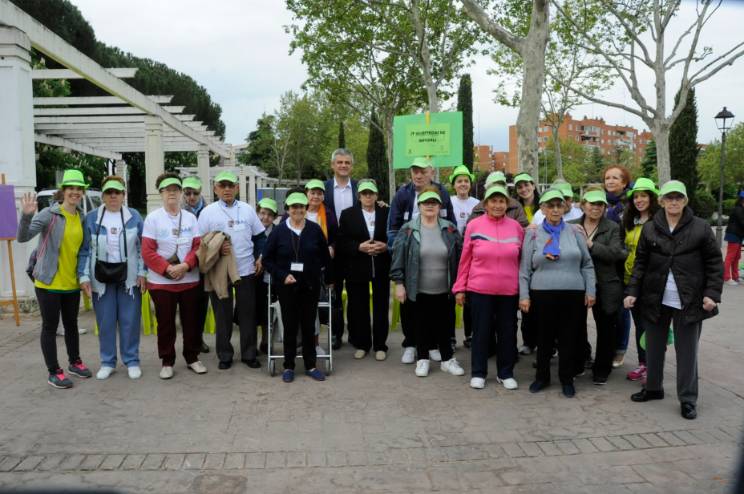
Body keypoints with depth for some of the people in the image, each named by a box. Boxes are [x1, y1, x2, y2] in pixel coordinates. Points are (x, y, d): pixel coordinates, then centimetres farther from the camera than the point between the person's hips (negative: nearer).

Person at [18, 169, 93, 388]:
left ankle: (74, 362, 34)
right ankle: (54, 372, 14)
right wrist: (26, 215, -38)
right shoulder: (49, 214, -12)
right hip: (49, 282, -5)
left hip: (72, 283, 6)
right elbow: (23, 237, -23)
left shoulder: (82, 217, 5)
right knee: (50, 327, 4)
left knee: (71, 324, 18)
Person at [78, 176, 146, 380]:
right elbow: (85, 250, 2)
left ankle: (132, 361, 16)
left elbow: (142, 247, 3)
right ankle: (107, 362, 21)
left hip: (129, 277, -1)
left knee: (130, 321, 4)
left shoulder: (134, 216, 1)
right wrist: (84, 276, -5)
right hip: (101, 277, 1)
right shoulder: (91, 218, 1)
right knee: (105, 322, 8)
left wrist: (142, 273, -3)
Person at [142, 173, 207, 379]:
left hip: (190, 280, 2)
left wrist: (186, 265, -15)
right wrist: (167, 269, -17)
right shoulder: (152, 218, -2)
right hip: (161, 282, -2)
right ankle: (167, 362, 18)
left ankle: (192, 358, 23)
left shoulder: (190, 217, 5)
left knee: (191, 321, 9)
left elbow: (198, 246, 1)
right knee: (165, 323, 5)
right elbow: (147, 251, -7)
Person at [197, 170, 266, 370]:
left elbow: (259, 237, 11)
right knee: (222, 315, 7)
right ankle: (224, 355, 21)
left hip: (246, 270, 1)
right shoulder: (207, 212, 0)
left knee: (247, 313, 7)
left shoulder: (248, 209, 6)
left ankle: (249, 354, 20)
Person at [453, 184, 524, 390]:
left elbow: (521, 260, 8)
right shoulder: (473, 226, -3)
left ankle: (506, 373, 26)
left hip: (509, 291, 2)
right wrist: (460, 288, 0)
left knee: (508, 332, 11)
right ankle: (478, 373, 22)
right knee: (481, 331, 8)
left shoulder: (516, 227, 2)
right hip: (479, 289, -2)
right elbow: (465, 259, 1)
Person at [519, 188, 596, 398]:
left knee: (569, 338, 7)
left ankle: (567, 379, 22)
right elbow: (525, 269, 3)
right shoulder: (533, 234, 3)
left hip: (573, 294, 1)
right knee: (544, 338, 9)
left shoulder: (574, 232, 6)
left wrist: (590, 291, 4)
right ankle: (542, 377, 26)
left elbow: (587, 264, 9)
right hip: (542, 294, -1)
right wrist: (524, 295, -2)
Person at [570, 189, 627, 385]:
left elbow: (615, 253, -13)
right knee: (577, 327, 11)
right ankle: (577, 365, 30)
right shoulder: (572, 226, 5)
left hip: (605, 287, -1)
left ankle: (601, 370, 23)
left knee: (605, 330, 8)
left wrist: (590, 244, -19)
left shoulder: (612, 228, 1)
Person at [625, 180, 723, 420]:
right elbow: (640, 263, 5)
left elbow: (715, 262, -1)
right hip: (656, 299, 3)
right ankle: (653, 387, 31)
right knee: (654, 346, 14)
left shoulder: (701, 227, -3)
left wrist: (712, 293, -9)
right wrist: (632, 291, -1)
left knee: (687, 350, 5)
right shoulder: (650, 228, 3)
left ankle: (688, 399, 17)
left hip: (689, 301, -2)